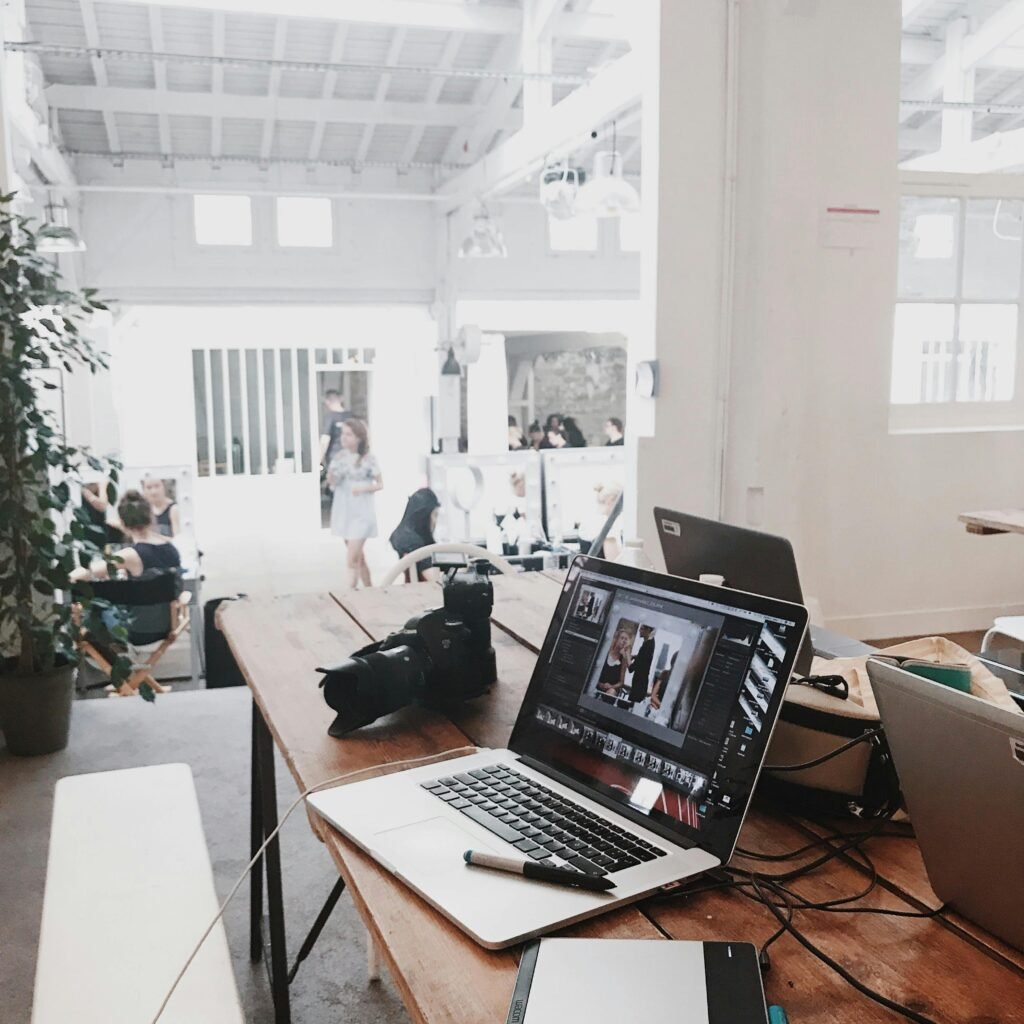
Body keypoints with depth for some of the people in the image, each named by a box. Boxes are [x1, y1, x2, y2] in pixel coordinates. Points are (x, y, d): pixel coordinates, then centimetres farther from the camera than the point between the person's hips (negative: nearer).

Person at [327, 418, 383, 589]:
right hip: (343, 511, 5)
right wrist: (331, 477, -17)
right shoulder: (340, 456, 3)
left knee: (352, 560, -11)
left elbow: (380, 484, -1)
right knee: (359, 557, 15)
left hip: (361, 513, -5)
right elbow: (331, 484, 5)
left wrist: (365, 488, -19)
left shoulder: (368, 458, -9)